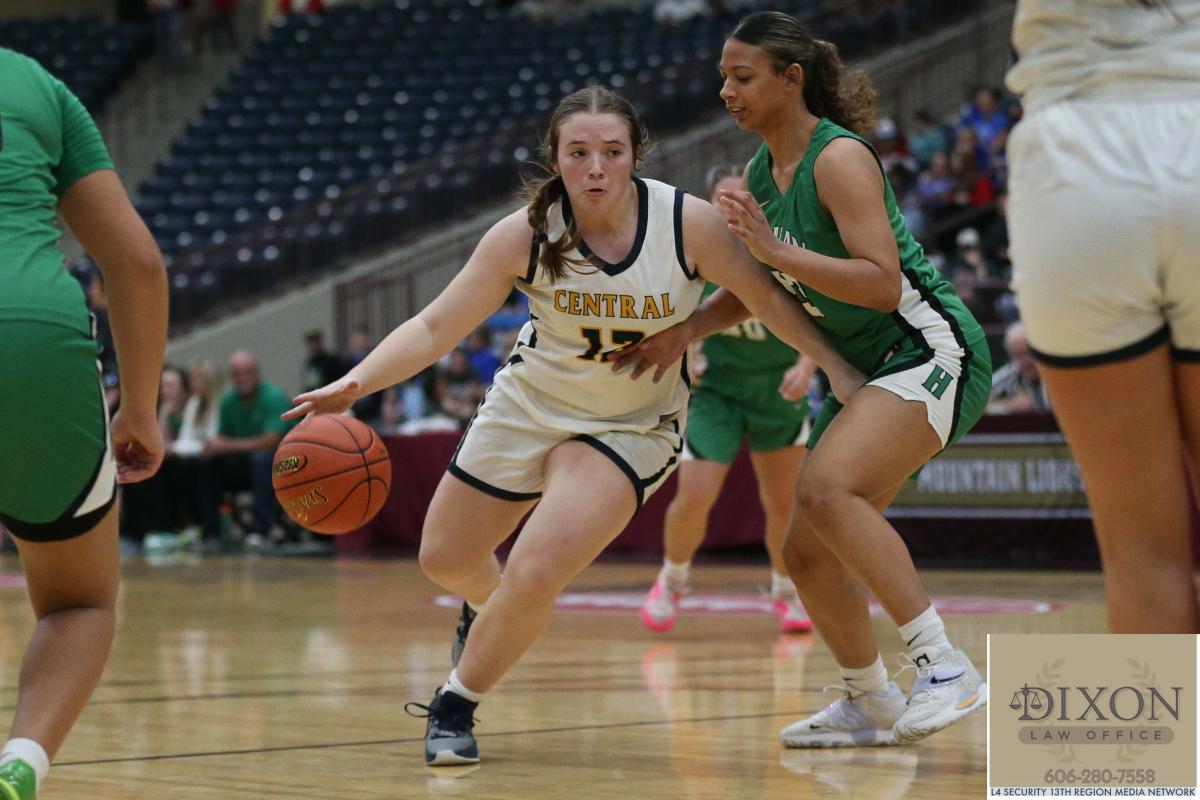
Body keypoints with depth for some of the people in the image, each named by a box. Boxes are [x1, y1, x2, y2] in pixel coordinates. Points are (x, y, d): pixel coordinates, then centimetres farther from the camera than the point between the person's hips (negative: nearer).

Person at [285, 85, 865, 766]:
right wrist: (357, 382, -32)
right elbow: (435, 327, -18)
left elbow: (768, 299, -8)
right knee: (445, 558, 14)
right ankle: (492, 613, 52)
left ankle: (457, 704, 4)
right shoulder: (524, 235, -20)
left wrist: (838, 368, -12)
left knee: (536, 573, -22)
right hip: (529, 404, 3)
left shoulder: (690, 223, -22)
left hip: (631, 425, -3)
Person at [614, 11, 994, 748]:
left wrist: (778, 250, -29)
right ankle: (870, 705, 26)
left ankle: (945, 668, -29)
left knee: (827, 489, -31)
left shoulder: (840, 158, -17)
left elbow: (882, 283, -25)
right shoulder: (765, 171, 9)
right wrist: (686, 330, 3)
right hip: (872, 372, 9)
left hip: (932, 354, -9)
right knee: (807, 553, 8)